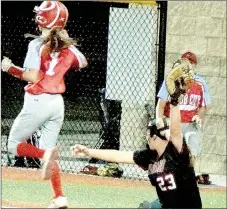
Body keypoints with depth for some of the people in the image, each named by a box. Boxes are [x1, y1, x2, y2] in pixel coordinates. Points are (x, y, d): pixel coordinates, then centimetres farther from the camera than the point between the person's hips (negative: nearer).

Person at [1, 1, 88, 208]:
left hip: (37, 101, -6)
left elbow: (34, 76, -19)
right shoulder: (68, 48, 4)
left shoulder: (37, 45, -12)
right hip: (57, 103, 6)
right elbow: (83, 63, 24)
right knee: (47, 148, 15)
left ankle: (46, 154, -19)